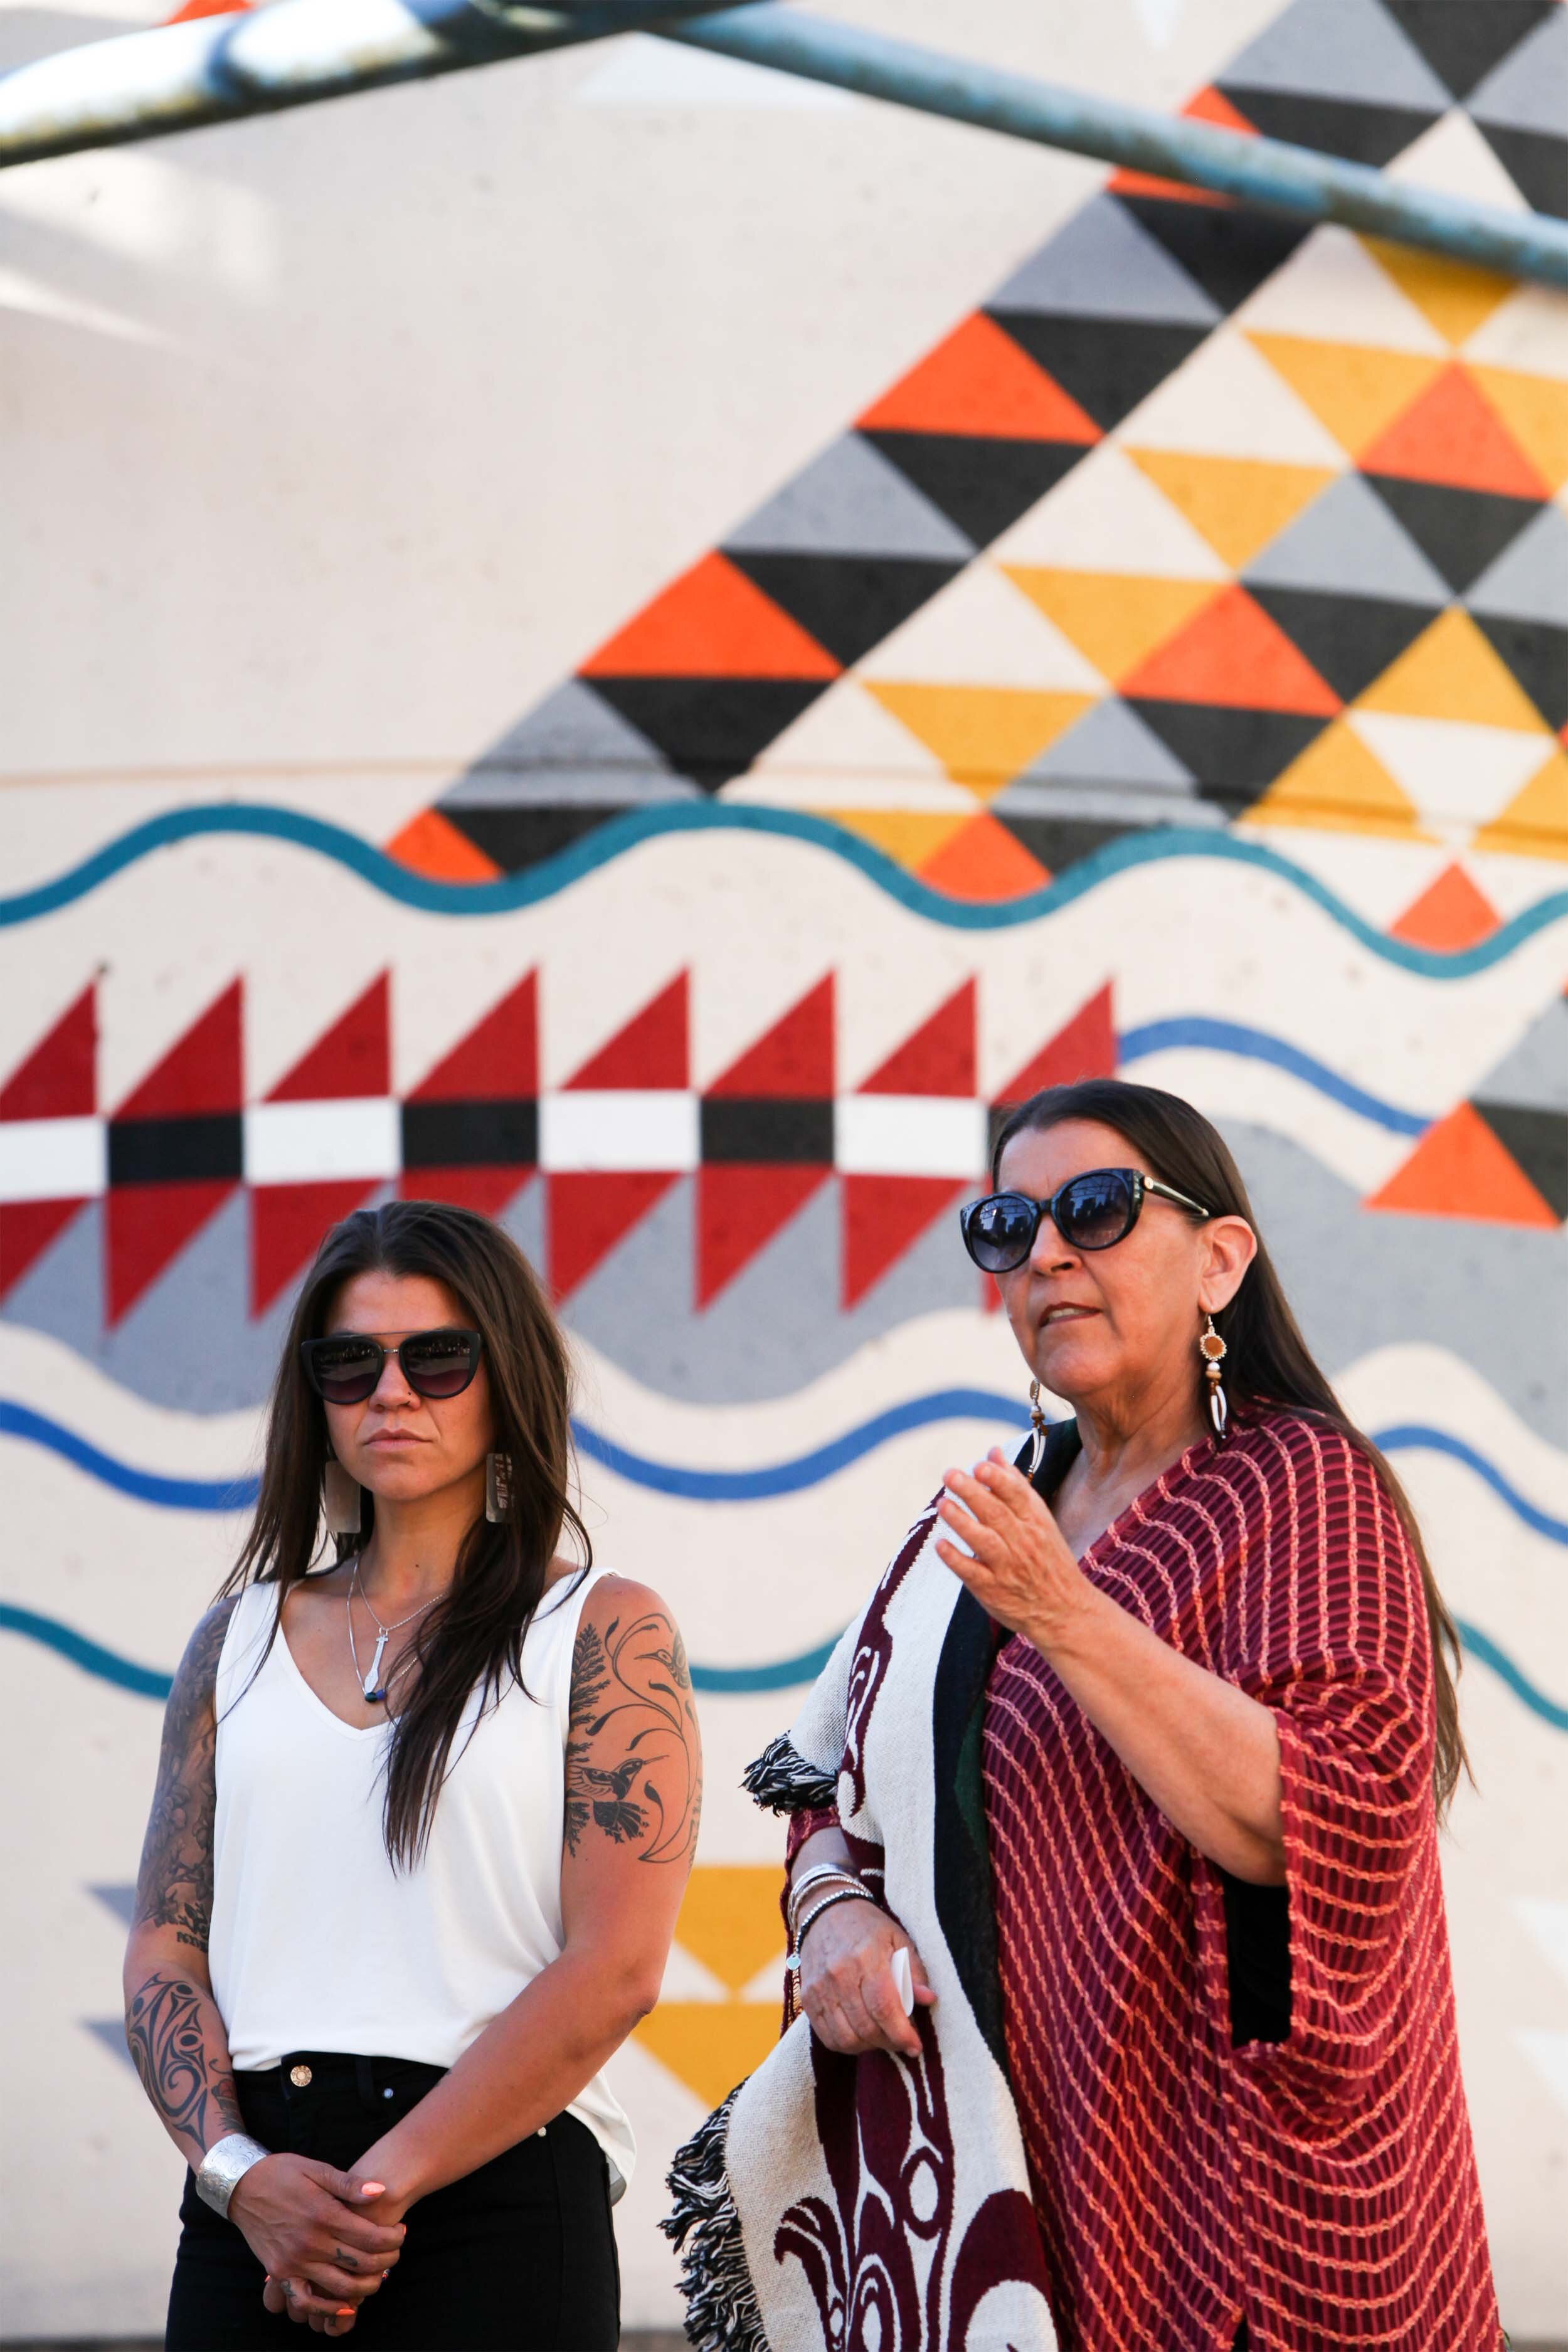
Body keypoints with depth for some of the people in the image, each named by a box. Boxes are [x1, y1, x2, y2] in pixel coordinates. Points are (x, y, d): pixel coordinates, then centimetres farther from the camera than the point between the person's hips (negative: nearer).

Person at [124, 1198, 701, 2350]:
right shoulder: (239, 1642, 13)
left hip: (498, 2197, -3)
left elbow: (613, 1969, -8)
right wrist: (238, 2168, -10)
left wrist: (383, 2185, -13)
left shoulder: (606, 1631, 1)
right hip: (249, 2207, 3)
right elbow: (166, 1942, 8)